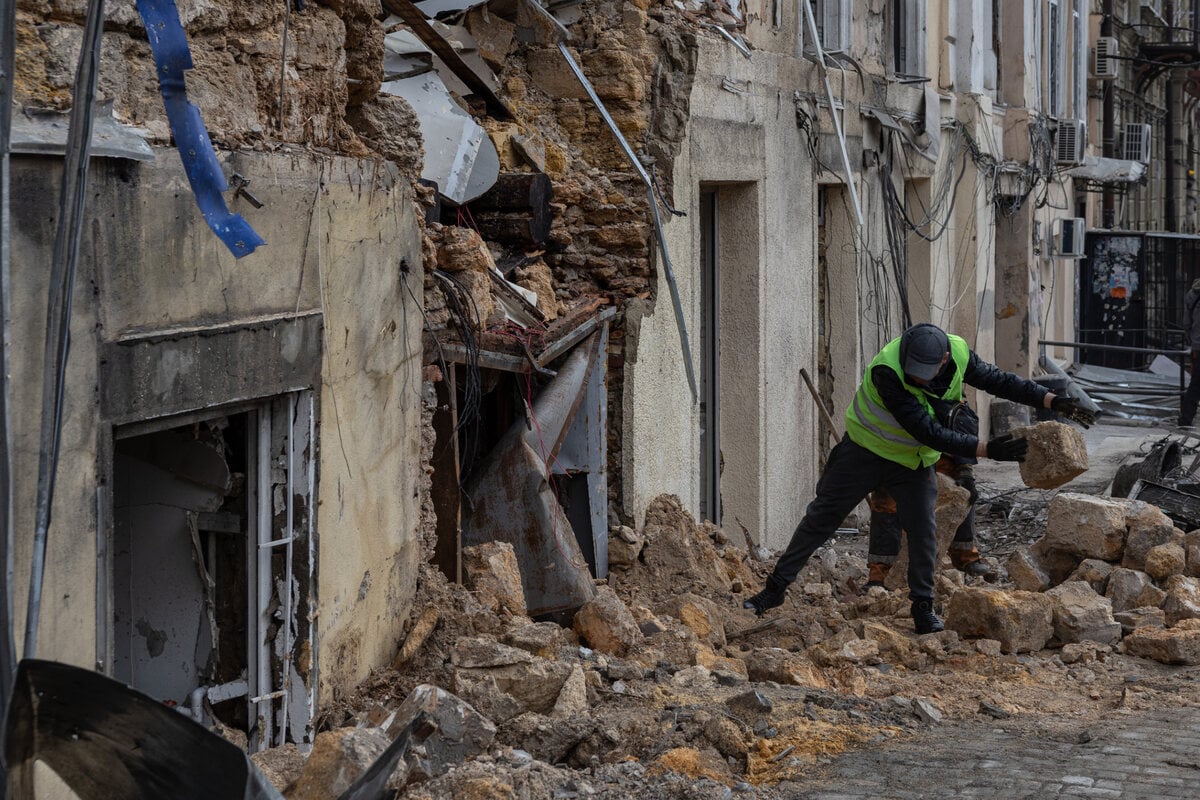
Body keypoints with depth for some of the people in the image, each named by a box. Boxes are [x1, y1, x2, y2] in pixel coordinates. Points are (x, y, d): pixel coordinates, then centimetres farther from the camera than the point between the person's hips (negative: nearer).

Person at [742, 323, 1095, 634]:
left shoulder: (959, 355, -21)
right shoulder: (886, 371, -38)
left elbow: (1000, 380, -3)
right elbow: (928, 432, -37)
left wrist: (1055, 401, -9)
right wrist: (986, 449, -39)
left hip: (915, 460, 4)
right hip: (866, 450, -4)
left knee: (923, 530, -4)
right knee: (822, 516, 2)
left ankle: (923, 606, 12)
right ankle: (776, 586, 11)